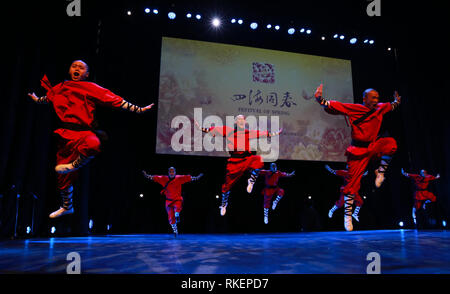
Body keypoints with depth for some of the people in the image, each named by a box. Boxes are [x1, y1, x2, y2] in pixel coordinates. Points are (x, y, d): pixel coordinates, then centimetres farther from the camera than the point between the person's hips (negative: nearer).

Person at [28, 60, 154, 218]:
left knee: (93, 144, -43)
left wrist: (139, 109, -11)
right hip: (65, 135, 5)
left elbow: (116, 100, -5)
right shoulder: (61, 88, 14)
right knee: (63, 175, 12)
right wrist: (36, 99, 54)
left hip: (84, 133, -4)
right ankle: (67, 206, 37)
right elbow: (48, 98, 38)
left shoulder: (92, 88, 1)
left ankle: (75, 165, -11)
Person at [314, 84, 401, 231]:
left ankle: (381, 172, -2)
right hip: (358, 151, -5)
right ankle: (347, 215, 7)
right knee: (353, 183, -5)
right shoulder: (354, 109, -9)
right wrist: (320, 99, -29)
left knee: (390, 143, -25)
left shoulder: (380, 108, 9)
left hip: (372, 147, 5)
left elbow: (390, 106, 33)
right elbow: (334, 106, -16)